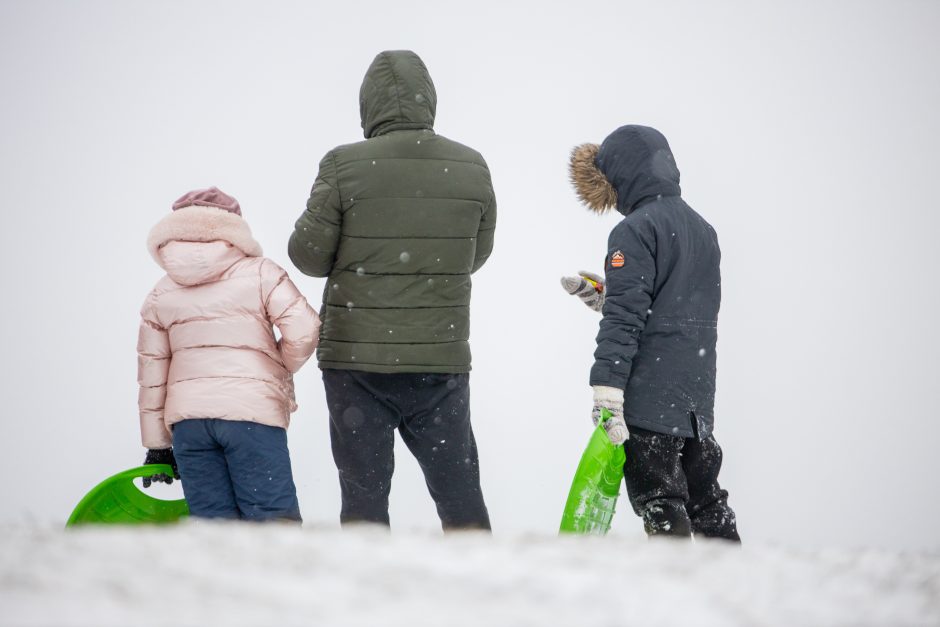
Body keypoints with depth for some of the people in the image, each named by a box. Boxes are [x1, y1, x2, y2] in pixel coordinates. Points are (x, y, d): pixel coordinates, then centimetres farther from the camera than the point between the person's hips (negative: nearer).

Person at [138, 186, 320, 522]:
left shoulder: (161, 294, 14)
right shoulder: (260, 274, 3)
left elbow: (152, 375, 14)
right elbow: (304, 331, -9)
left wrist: (156, 444, 19)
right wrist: (282, 368, 12)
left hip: (186, 418, 4)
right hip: (253, 411, -4)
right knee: (274, 519, -6)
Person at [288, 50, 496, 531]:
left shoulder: (344, 167, -11)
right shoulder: (472, 169, -1)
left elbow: (308, 256, -6)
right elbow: (475, 255, 9)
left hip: (357, 362, -2)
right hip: (443, 360, 2)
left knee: (364, 495, 6)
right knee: (460, 495, 11)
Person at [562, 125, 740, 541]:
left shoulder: (635, 231, -10)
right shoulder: (702, 230, 18)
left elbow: (624, 318, -17)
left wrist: (606, 389, -20)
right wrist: (601, 295, 22)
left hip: (649, 397, -8)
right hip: (698, 396, 8)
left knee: (658, 503, -7)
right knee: (705, 501, 15)